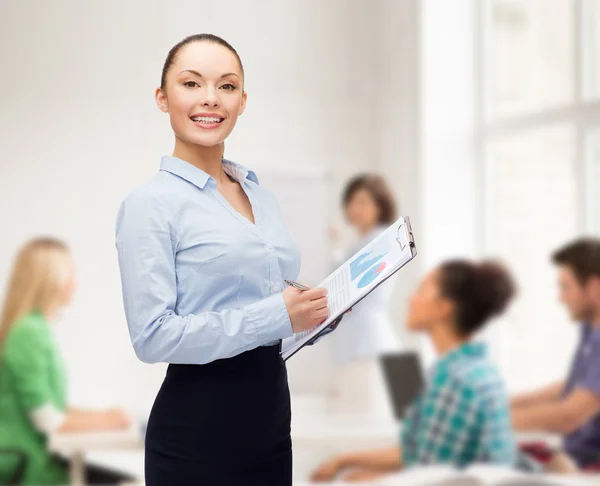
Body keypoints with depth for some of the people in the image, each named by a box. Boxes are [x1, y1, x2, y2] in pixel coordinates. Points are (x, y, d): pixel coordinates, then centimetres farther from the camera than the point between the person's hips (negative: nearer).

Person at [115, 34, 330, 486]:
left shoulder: (261, 194, 11)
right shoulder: (150, 203, -11)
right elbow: (152, 337, -19)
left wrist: (316, 309, 2)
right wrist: (276, 316, -21)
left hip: (272, 414, 7)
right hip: (198, 429, -7)